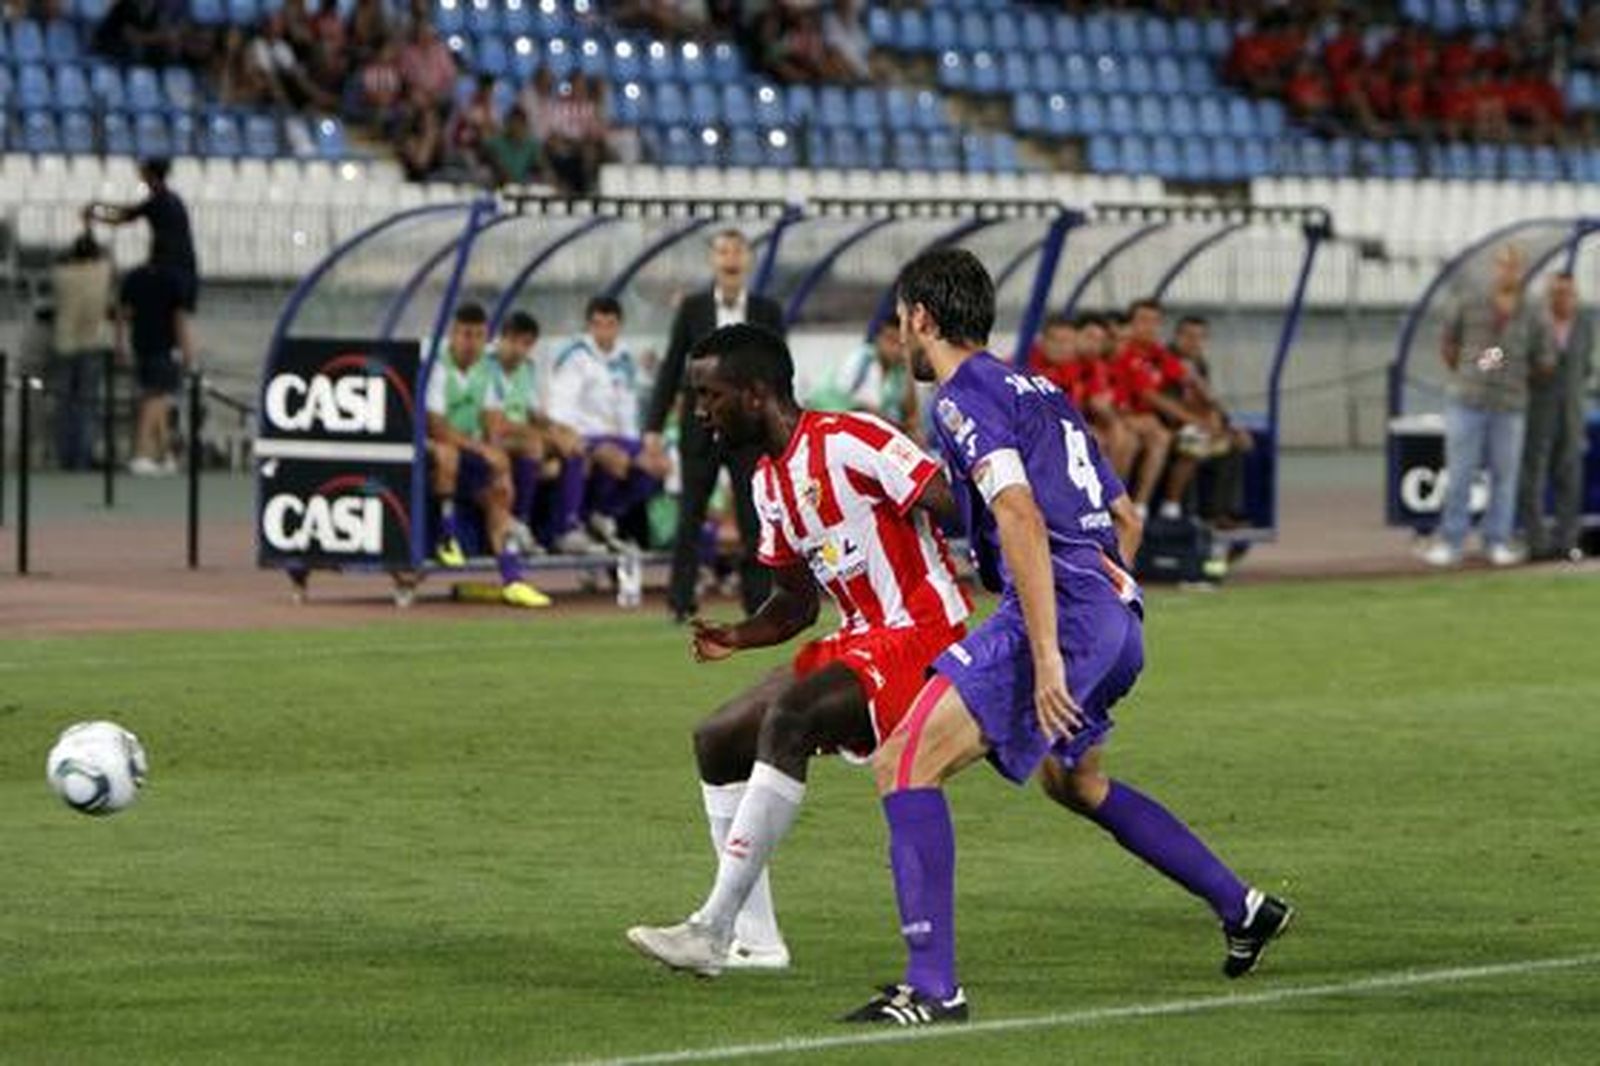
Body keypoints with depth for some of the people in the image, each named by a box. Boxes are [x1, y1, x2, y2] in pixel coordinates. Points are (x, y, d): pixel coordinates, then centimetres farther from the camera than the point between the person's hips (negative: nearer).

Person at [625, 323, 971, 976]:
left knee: (787, 717, -29)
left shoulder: (850, 442, -16)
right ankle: (754, 939, 8)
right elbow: (796, 604, 19)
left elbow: (957, 506, -20)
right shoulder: (769, 482, 13)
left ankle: (714, 928, -29)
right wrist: (737, 638, 0)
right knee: (718, 740, 7)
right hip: (861, 641, 10)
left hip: (923, 632, -10)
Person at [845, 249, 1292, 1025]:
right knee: (1070, 778, 34)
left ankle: (932, 987, -20)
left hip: (1061, 614, -9)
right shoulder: (1038, 392, 23)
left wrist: (1046, 655, -25)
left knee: (904, 764, -11)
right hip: (1116, 616, 9)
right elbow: (1126, 519, 27)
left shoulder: (964, 395, -5)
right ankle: (1242, 909, 39)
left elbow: (1020, 517, -20)